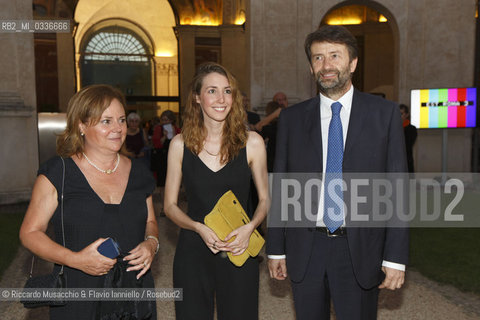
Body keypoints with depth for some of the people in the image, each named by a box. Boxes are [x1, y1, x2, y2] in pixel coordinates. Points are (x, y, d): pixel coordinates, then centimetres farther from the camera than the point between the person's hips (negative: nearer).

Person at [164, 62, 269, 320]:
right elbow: (170, 205, 2)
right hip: (192, 251, 1)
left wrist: (249, 227, -14)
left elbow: (265, 198, 4)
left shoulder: (251, 142, -4)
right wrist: (199, 228, -15)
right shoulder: (181, 144, -3)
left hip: (238, 250, 0)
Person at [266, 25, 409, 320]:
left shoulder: (384, 113, -1)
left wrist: (396, 258, -7)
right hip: (305, 251, 2)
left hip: (359, 251, -1)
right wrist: (276, 249, 4)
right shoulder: (292, 118, 3)